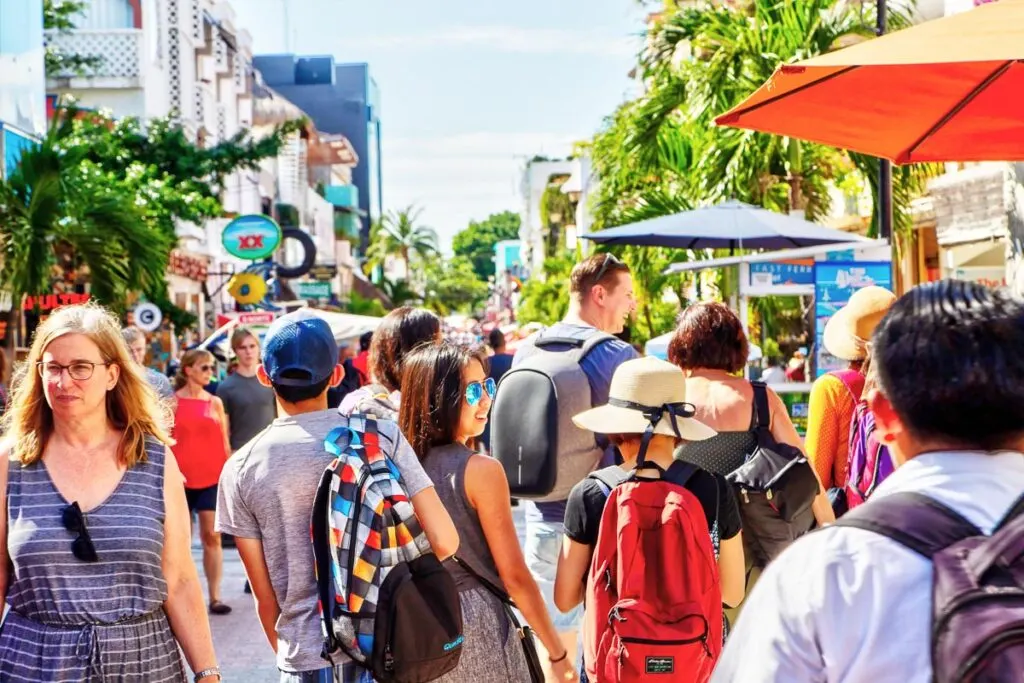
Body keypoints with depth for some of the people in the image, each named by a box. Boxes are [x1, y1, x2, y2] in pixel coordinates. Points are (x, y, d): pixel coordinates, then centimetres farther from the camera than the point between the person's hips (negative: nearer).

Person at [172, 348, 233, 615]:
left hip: (213, 478, 2)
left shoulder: (215, 402, 8)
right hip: (183, 478, -2)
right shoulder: (173, 402, 0)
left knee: (212, 536, 1)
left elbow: (224, 442, 10)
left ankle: (215, 597, 3)